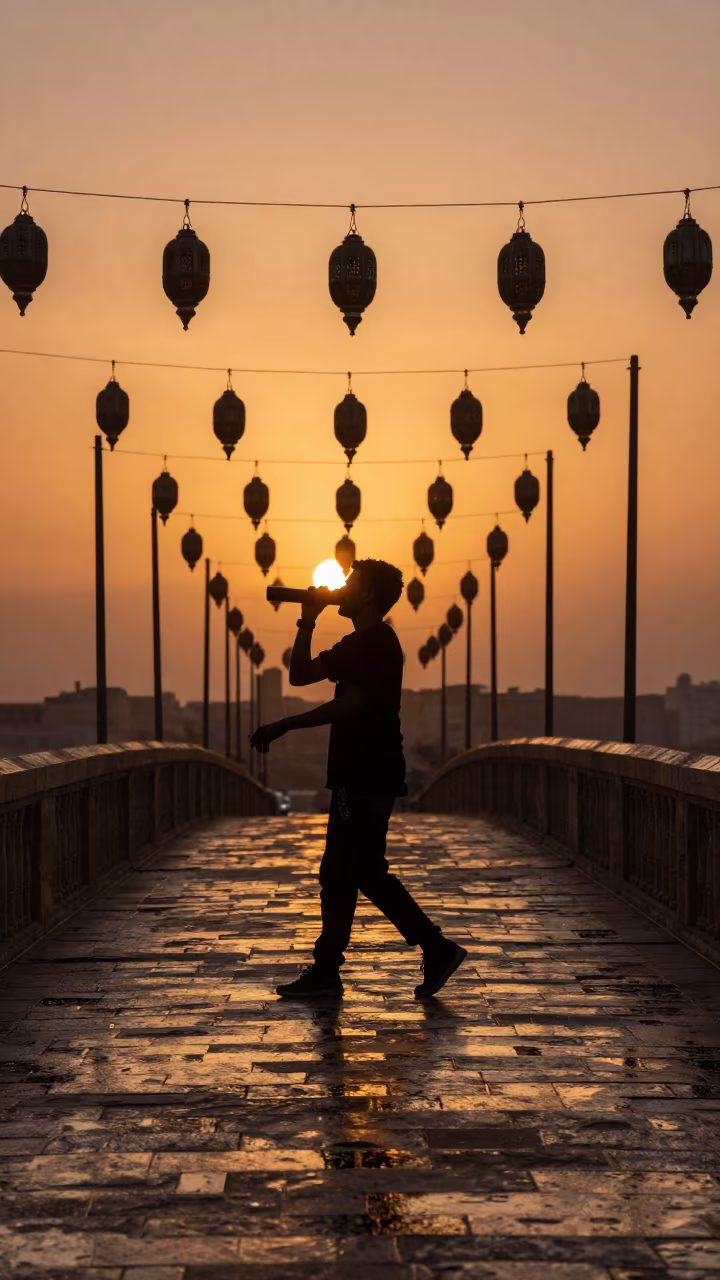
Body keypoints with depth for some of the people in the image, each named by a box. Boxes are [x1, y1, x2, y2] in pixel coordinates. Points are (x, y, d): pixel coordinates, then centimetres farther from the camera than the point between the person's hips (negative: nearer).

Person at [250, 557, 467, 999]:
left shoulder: (378, 643, -13)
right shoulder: (357, 644, 19)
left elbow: (348, 705, -22)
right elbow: (301, 674, 21)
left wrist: (283, 726, -19)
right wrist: (309, 621, 13)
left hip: (369, 779, -10)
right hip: (357, 776, 10)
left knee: (368, 872, -10)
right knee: (337, 873, 10)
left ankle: (437, 948, -5)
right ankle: (325, 971, 13)